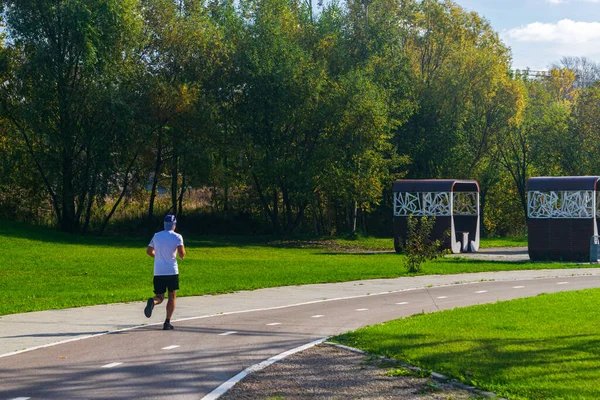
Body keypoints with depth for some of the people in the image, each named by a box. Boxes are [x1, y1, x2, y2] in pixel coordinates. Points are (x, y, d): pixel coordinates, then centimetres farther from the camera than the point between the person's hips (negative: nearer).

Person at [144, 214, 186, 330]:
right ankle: (167, 322, 2)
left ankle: (152, 301, -27)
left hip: (158, 272, 3)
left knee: (159, 297, 10)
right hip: (172, 272, -3)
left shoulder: (156, 236, 10)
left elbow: (149, 251, 15)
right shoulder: (177, 237, -3)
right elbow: (181, 253, -13)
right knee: (172, 297, 11)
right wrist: (182, 255, 10)